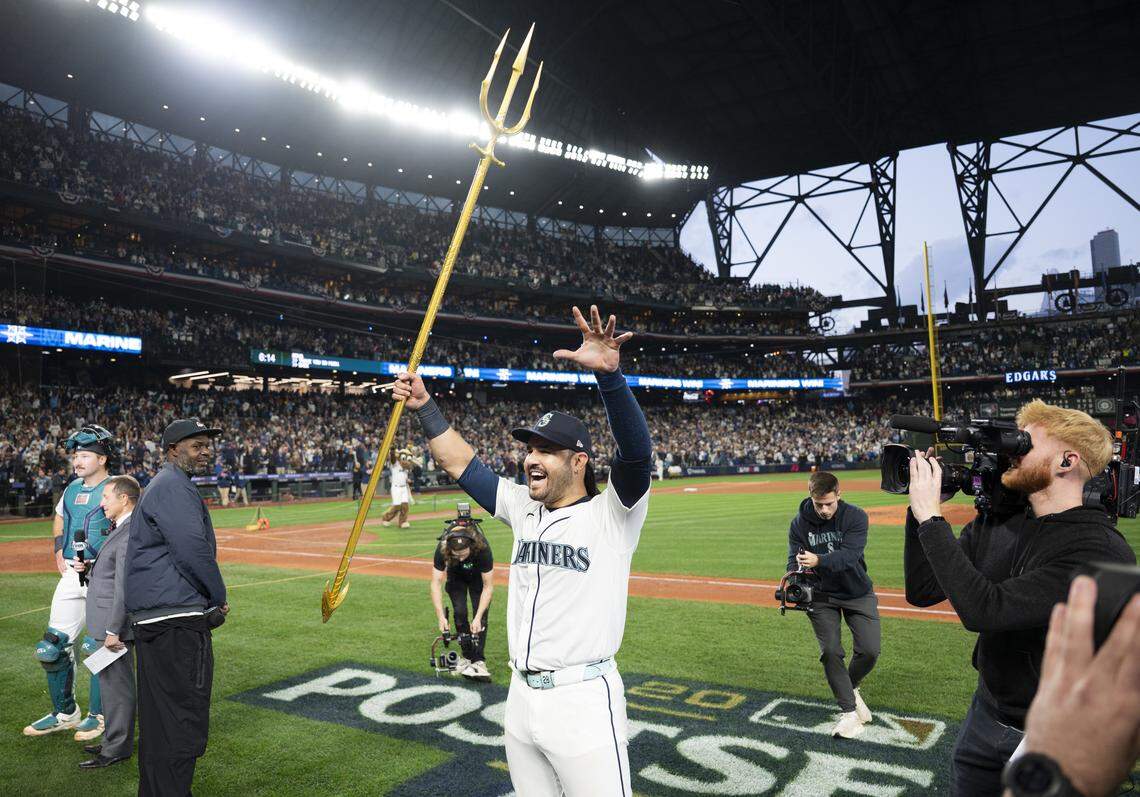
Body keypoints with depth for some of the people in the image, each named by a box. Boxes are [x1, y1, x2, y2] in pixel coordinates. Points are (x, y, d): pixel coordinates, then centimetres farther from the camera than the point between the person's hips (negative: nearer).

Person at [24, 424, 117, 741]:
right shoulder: (73, 488, 13)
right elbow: (59, 517, 30)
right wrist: (59, 551, 15)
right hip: (71, 574, 7)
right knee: (52, 647, 9)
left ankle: (98, 714, 18)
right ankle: (65, 713, 26)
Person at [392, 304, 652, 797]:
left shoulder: (611, 515, -10)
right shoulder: (524, 511, 9)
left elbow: (637, 452, -27)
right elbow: (463, 465, 14)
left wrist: (608, 374, -41)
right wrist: (425, 407, 9)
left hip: (583, 701, -6)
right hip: (521, 700, 7)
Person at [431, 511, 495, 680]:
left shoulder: (482, 548, -40)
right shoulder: (442, 549, -37)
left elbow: (488, 586, -30)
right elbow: (436, 583, -30)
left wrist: (478, 617, -35)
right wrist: (441, 617, -35)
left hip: (478, 576, -1)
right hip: (456, 576, 2)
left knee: (480, 617, -13)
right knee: (459, 612, -12)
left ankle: (479, 661, -10)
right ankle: (468, 656, 1)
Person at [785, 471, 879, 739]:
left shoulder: (855, 516, -18)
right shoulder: (800, 524, -11)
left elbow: (849, 555, -31)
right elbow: (794, 561, -14)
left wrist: (818, 560, -49)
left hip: (857, 593, 0)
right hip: (821, 595, 1)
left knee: (869, 651, -5)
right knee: (830, 651, -6)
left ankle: (850, 687, 27)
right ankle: (848, 711, 10)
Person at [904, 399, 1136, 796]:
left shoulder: (1104, 552, -25)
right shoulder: (997, 521, -4)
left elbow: (985, 610, -34)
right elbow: (922, 591, -3)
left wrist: (930, 519, -28)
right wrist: (922, 509, -13)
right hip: (986, 714, 6)